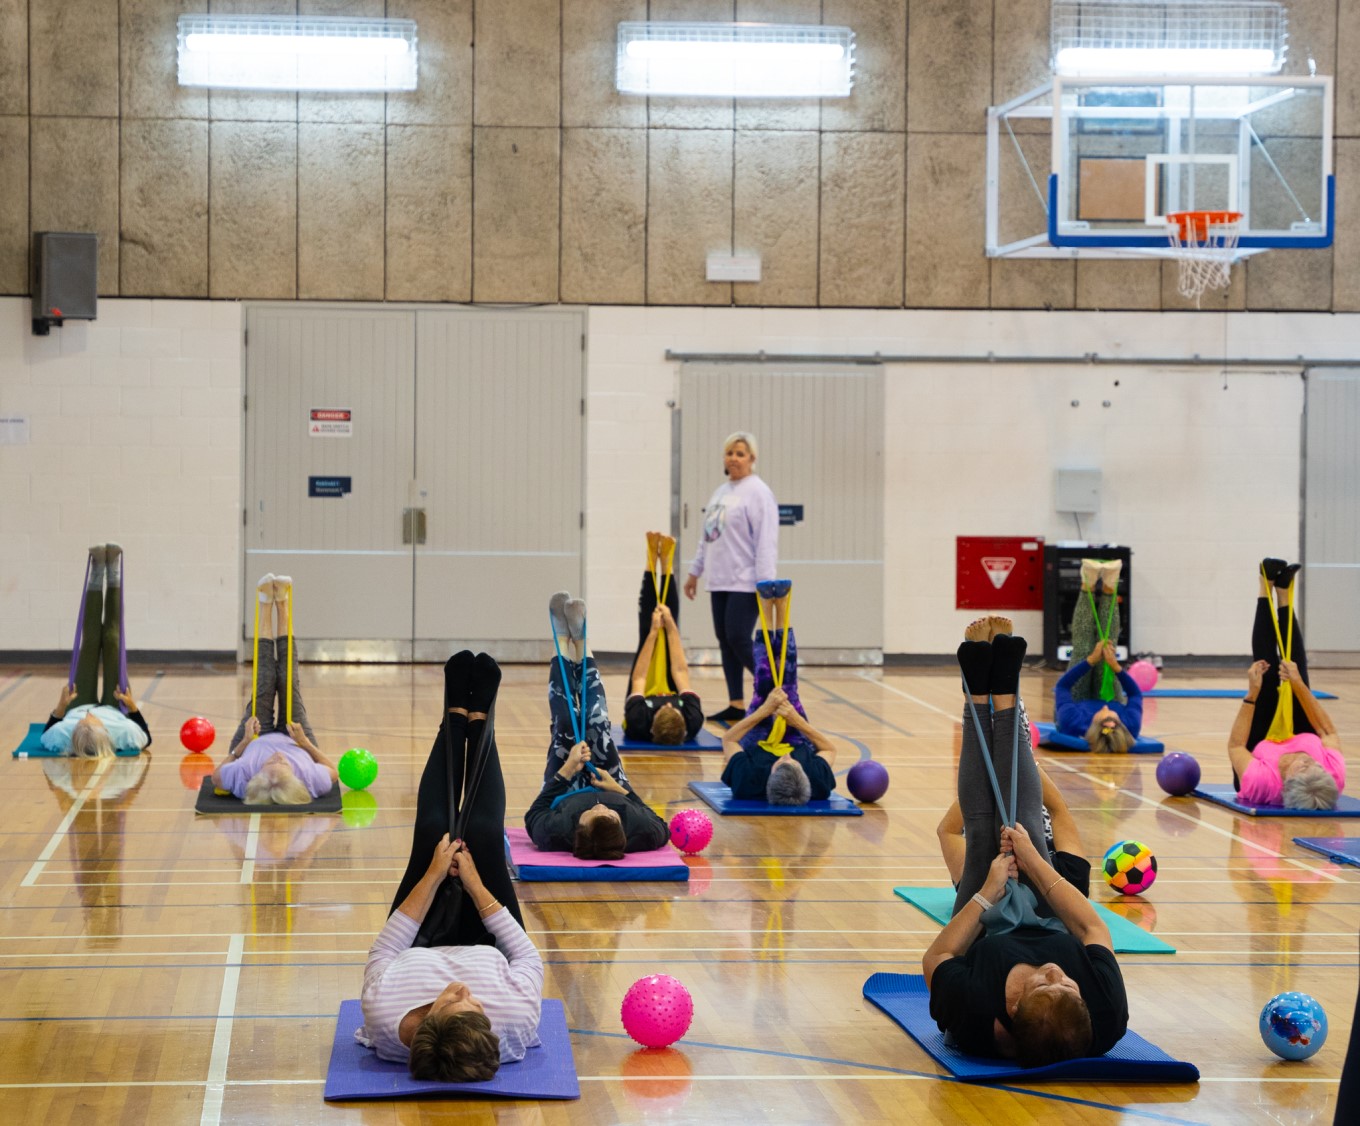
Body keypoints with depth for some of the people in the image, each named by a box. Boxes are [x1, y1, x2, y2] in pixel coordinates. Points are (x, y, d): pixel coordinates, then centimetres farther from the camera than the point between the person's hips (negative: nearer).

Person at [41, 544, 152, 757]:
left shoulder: (63, 736, -47)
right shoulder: (122, 733, -49)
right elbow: (146, 738, -23)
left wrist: (60, 706, -31)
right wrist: (132, 706, -31)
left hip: (74, 708, 1)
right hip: (114, 709, -1)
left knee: (90, 641, 7)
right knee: (111, 639, 3)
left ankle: (97, 570, 27)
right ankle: (113, 572, 24)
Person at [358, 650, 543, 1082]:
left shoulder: (384, 1013, -47)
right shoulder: (518, 1020, -47)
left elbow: (382, 951, -24)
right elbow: (529, 956, -24)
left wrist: (434, 875, -20)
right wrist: (474, 883, -21)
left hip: (419, 955, 0)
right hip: (486, 953, 0)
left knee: (433, 832, -5)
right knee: (482, 835, -8)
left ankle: (456, 718, 26)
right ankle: (478, 722, 24)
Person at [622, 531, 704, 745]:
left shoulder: (639, 723, -47)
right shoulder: (693, 723, -46)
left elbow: (638, 679, -29)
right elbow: (680, 671, -31)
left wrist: (653, 632, -22)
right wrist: (670, 627, -23)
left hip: (646, 700, -1)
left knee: (645, 637, -1)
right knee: (670, 632, -2)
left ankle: (652, 562, 14)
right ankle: (665, 564, 13)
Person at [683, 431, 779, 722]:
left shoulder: (757, 492, -8)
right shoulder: (721, 492, 17)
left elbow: (766, 541, -15)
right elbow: (707, 537, 23)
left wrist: (765, 583, -19)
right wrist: (695, 571, 23)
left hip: (744, 583, -8)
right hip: (719, 581, 8)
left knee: (739, 640, -12)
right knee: (725, 641, 7)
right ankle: (736, 704, 12)